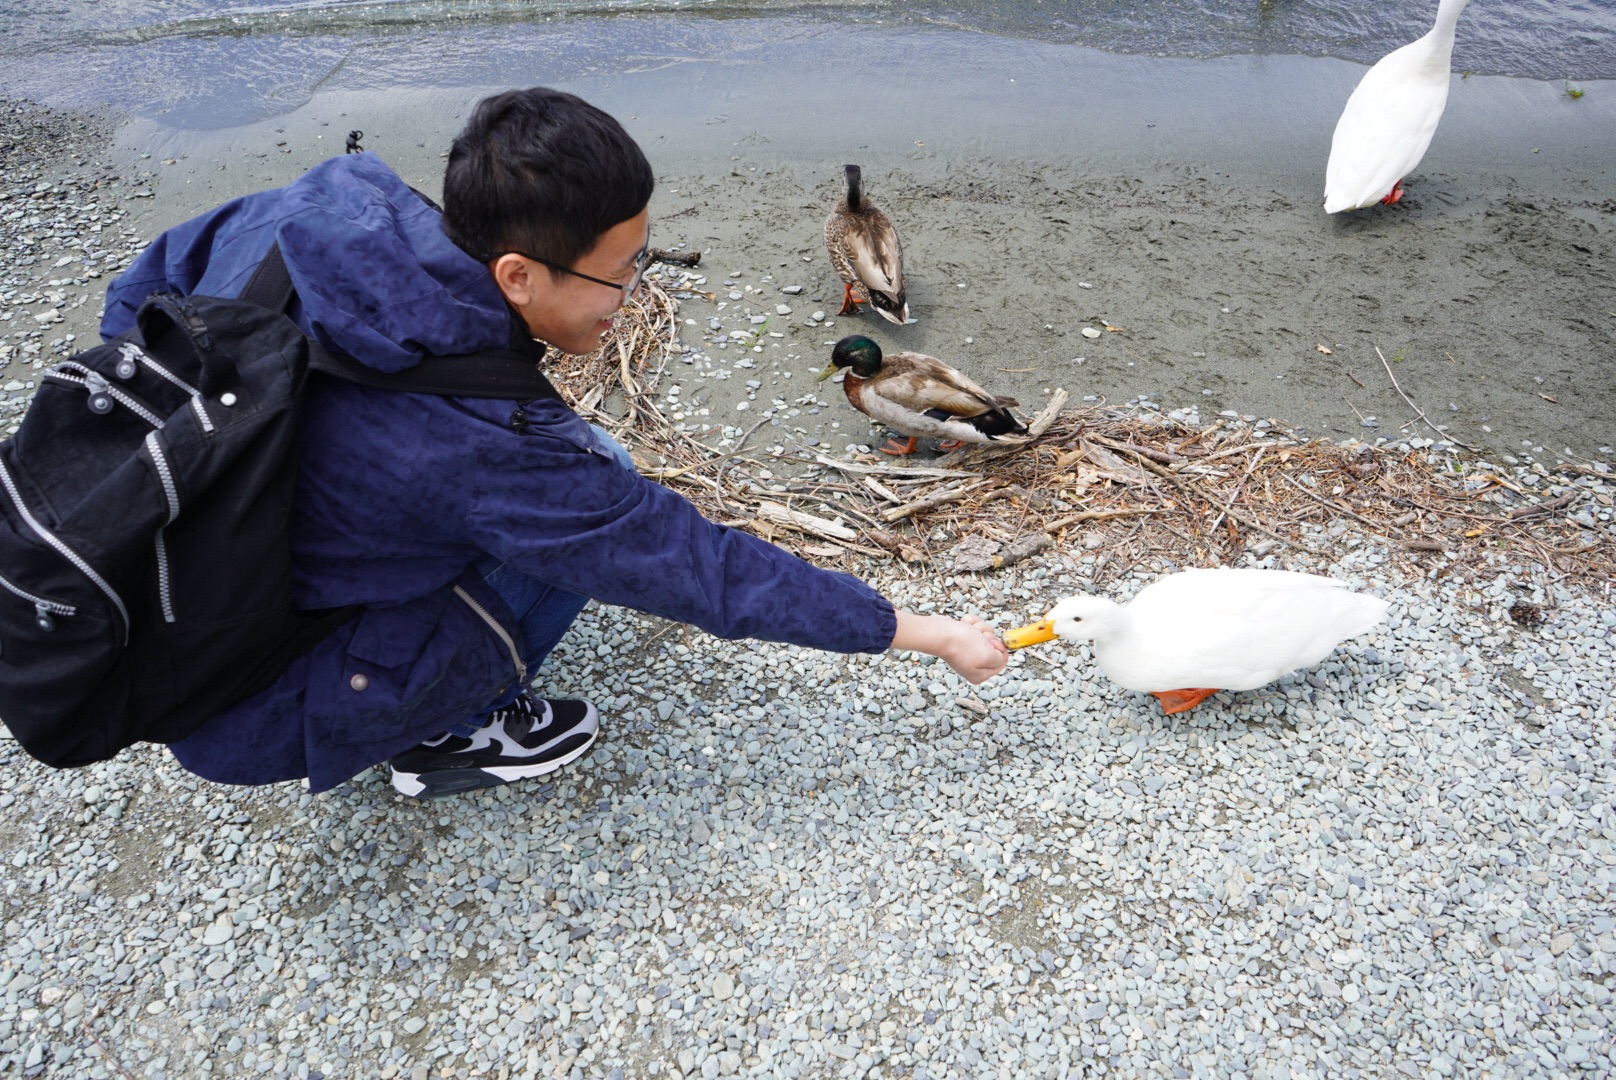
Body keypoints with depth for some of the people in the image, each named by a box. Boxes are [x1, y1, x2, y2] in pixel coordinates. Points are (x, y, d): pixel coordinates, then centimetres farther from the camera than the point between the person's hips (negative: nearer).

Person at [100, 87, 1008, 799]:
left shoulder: (322, 204, -13)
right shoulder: (481, 448, -32)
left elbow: (149, 286, 6)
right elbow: (706, 571, -23)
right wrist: (927, 633, -12)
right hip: (249, 718, -7)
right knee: (597, 474, -14)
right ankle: (445, 738, 3)